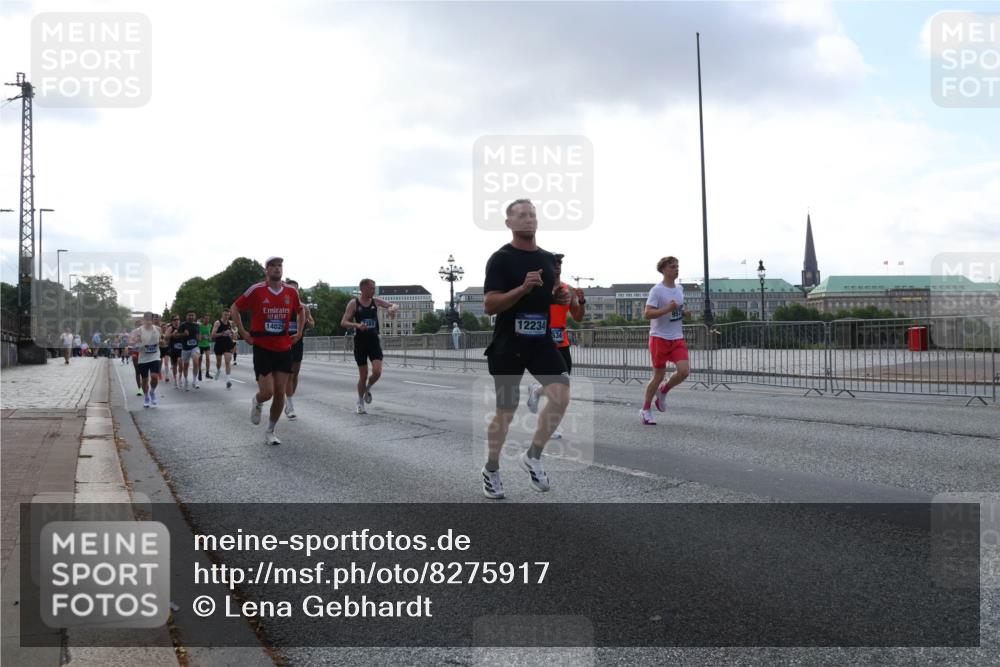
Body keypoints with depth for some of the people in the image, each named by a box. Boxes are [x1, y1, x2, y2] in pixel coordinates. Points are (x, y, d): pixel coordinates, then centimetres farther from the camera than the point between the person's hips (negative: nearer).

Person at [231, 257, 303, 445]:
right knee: (267, 392, -10)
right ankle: (256, 402, 28)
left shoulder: (291, 291, 2)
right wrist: (243, 333, -2)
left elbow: (300, 311, 22)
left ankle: (270, 432, 18)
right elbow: (234, 309, 2)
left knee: (280, 393, 2)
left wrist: (299, 332, 12)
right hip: (262, 348, -3)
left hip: (284, 348, 3)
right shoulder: (256, 290, -8)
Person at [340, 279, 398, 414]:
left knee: (377, 372, -13)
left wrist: (392, 308, -18)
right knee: (363, 375, 2)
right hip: (360, 342, -2)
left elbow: (396, 305, 7)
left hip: (374, 341, 2)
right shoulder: (354, 303, -5)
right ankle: (360, 402, 22)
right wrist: (357, 325, -27)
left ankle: (368, 388, 20)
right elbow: (343, 323, -9)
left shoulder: (376, 301, 4)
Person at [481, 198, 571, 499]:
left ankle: (533, 456, 3)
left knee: (561, 394, -16)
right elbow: (490, 306, -14)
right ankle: (491, 470, 25)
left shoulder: (548, 258, 11)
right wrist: (523, 288, -27)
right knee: (506, 412, 4)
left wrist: (562, 298, 1)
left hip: (542, 340, 5)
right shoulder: (501, 259, -7)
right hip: (508, 344, -5)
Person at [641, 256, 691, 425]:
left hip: (677, 338, 6)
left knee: (684, 371, -10)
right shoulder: (657, 290, -12)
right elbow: (647, 314, -19)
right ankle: (645, 410, 17)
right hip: (660, 337, -6)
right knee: (659, 374, 0)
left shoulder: (679, 289, 10)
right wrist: (667, 309, -28)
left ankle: (663, 391, 19)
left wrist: (683, 312, 6)